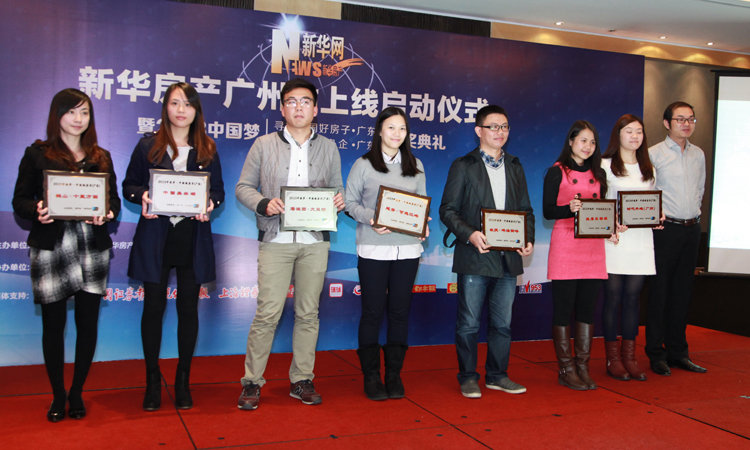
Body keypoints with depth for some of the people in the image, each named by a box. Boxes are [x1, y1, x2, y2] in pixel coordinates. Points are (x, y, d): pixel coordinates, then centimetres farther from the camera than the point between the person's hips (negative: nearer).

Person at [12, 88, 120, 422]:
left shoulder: (101, 157, 13)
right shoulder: (37, 154, 5)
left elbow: (114, 198, 10)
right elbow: (20, 200, 1)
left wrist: (107, 213, -12)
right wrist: (37, 211, -20)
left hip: (93, 247, 2)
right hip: (51, 248, -2)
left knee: (88, 321, 5)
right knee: (53, 323, 3)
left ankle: (77, 393, 21)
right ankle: (58, 395, 19)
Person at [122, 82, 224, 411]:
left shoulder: (208, 150, 8)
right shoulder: (147, 146, 5)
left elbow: (218, 191, 10)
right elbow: (129, 185, 7)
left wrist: (209, 204, -12)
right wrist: (142, 196, -15)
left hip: (193, 239, 1)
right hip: (155, 238, -1)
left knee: (188, 308, 5)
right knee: (153, 307, 4)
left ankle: (183, 380, 19)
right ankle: (152, 380, 18)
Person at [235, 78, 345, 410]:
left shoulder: (328, 148, 14)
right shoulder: (264, 145, 8)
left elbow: (337, 189, 16)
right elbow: (243, 187, 7)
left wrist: (339, 202, -7)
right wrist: (264, 204, -12)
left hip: (315, 241, 2)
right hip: (276, 240, -2)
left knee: (308, 312, 6)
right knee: (268, 312, -6)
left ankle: (302, 380, 18)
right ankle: (251, 381, 7)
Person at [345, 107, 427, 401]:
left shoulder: (415, 166, 13)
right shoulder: (363, 165, 3)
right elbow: (350, 202, 2)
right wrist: (371, 219, -16)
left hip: (407, 248, 3)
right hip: (373, 248, -3)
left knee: (400, 311, 5)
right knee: (373, 311, 1)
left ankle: (394, 374, 16)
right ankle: (371, 376, 12)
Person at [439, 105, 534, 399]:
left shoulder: (515, 168, 16)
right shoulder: (463, 166, 2)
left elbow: (526, 210, 17)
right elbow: (448, 210, -4)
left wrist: (528, 239, 0)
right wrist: (469, 234, -19)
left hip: (508, 258, 5)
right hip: (475, 256, -4)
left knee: (503, 322, 11)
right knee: (469, 322, 2)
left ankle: (497, 375, 24)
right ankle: (468, 377, 16)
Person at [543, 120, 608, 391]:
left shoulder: (598, 173, 15)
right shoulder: (557, 172, 0)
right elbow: (547, 211, -5)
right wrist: (569, 208, -23)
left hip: (593, 247, 5)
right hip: (565, 245, -5)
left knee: (588, 308, 6)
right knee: (563, 308, -2)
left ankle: (583, 367, 15)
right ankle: (566, 370, 7)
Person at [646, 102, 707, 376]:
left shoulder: (698, 154, 13)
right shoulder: (654, 154, -4)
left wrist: (694, 212, 12)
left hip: (692, 228, 5)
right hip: (665, 229, -5)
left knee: (683, 292, 10)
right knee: (659, 291, -2)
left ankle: (677, 351, 19)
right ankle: (656, 354, 6)